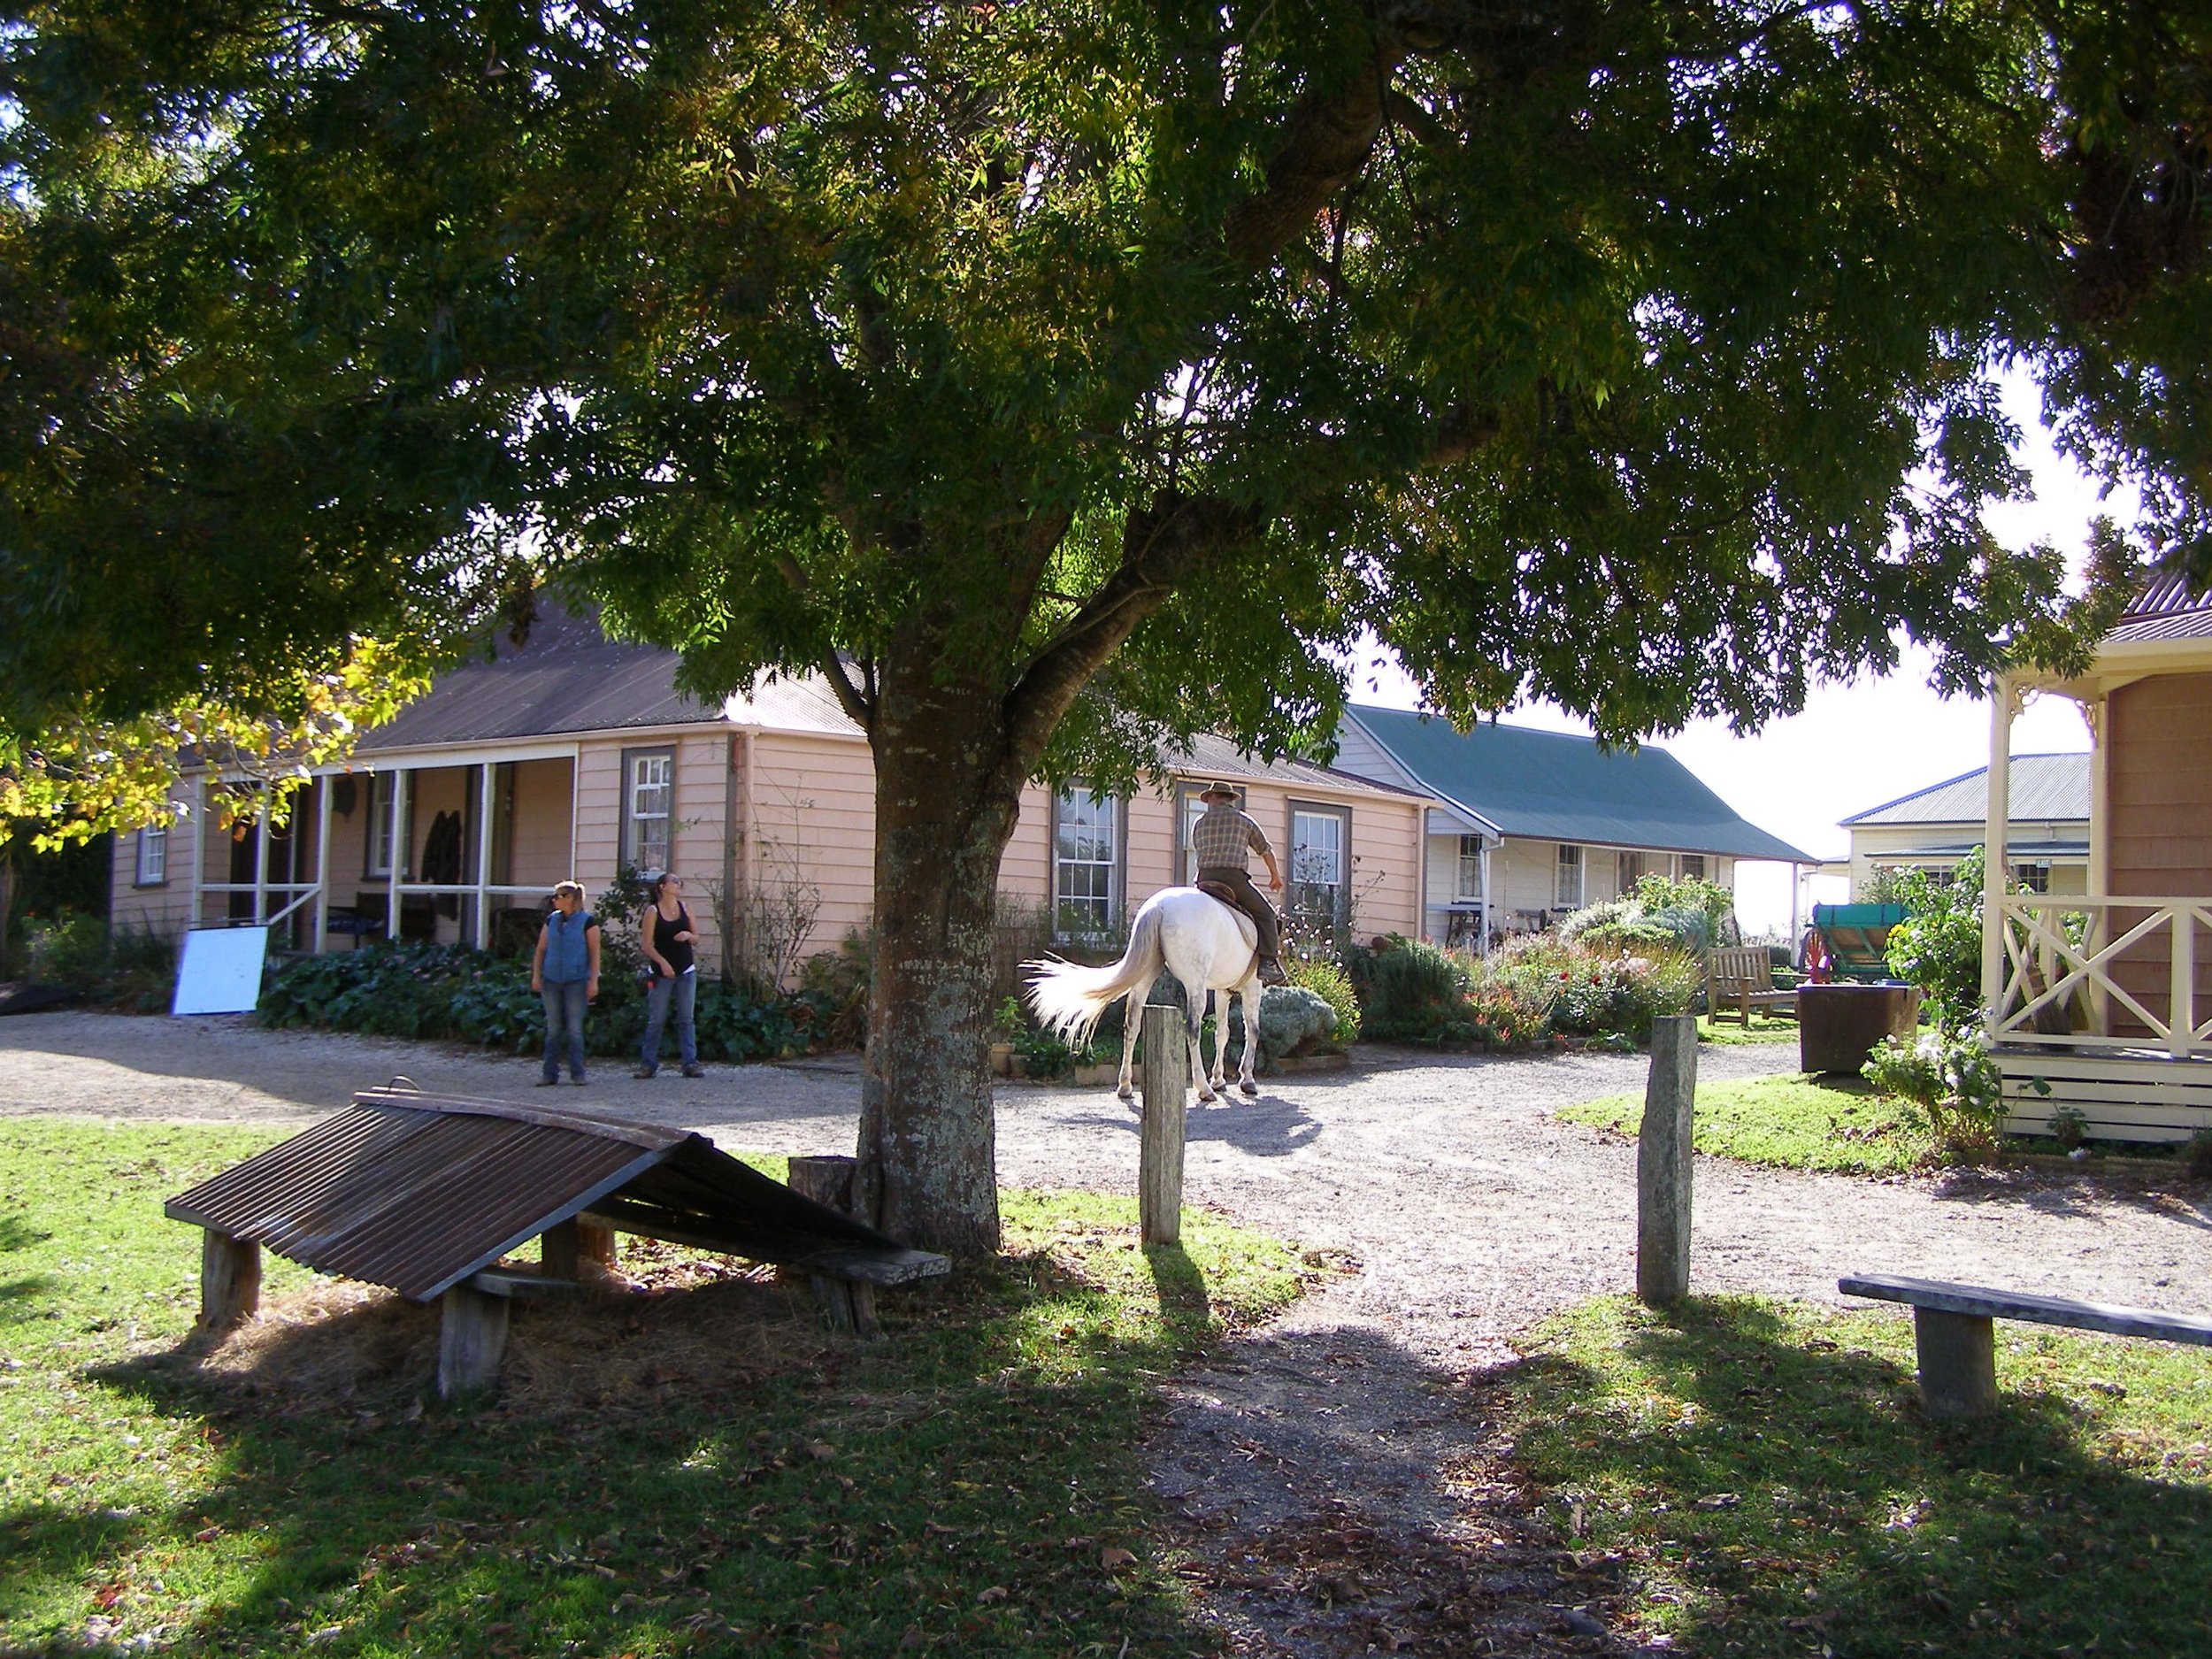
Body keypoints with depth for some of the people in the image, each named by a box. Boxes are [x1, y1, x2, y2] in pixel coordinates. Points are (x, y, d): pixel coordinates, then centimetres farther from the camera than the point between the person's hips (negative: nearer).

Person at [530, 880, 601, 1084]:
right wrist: (536, 975, 5)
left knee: (574, 1029, -1)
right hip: (551, 981, 4)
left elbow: (594, 953, -5)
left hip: (576, 981, -4)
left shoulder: (587, 921, -3)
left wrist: (593, 981, -10)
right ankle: (550, 1074, 11)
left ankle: (577, 1073, 7)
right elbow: (540, 950, 13)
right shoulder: (551, 920, 10)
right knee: (553, 1029, 6)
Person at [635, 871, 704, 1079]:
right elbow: (647, 944, -7)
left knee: (686, 1019, 3)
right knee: (656, 1020, 1)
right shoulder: (653, 912, -4)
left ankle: (690, 1063, 3)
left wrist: (688, 935, -9)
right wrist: (662, 962, -19)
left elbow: (696, 938, 13)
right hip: (662, 972, -3)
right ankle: (648, 1063, 9)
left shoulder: (685, 909, 8)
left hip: (686, 971, 3)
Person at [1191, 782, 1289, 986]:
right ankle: (1267, 962, -9)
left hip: (1205, 879, 3)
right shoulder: (1244, 820, 14)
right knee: (1265, 914, 7)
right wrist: (1276, 876, 38)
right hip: (1234, 877, -3)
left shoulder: (1200, 822, 18)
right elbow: (1266, 850, 23)